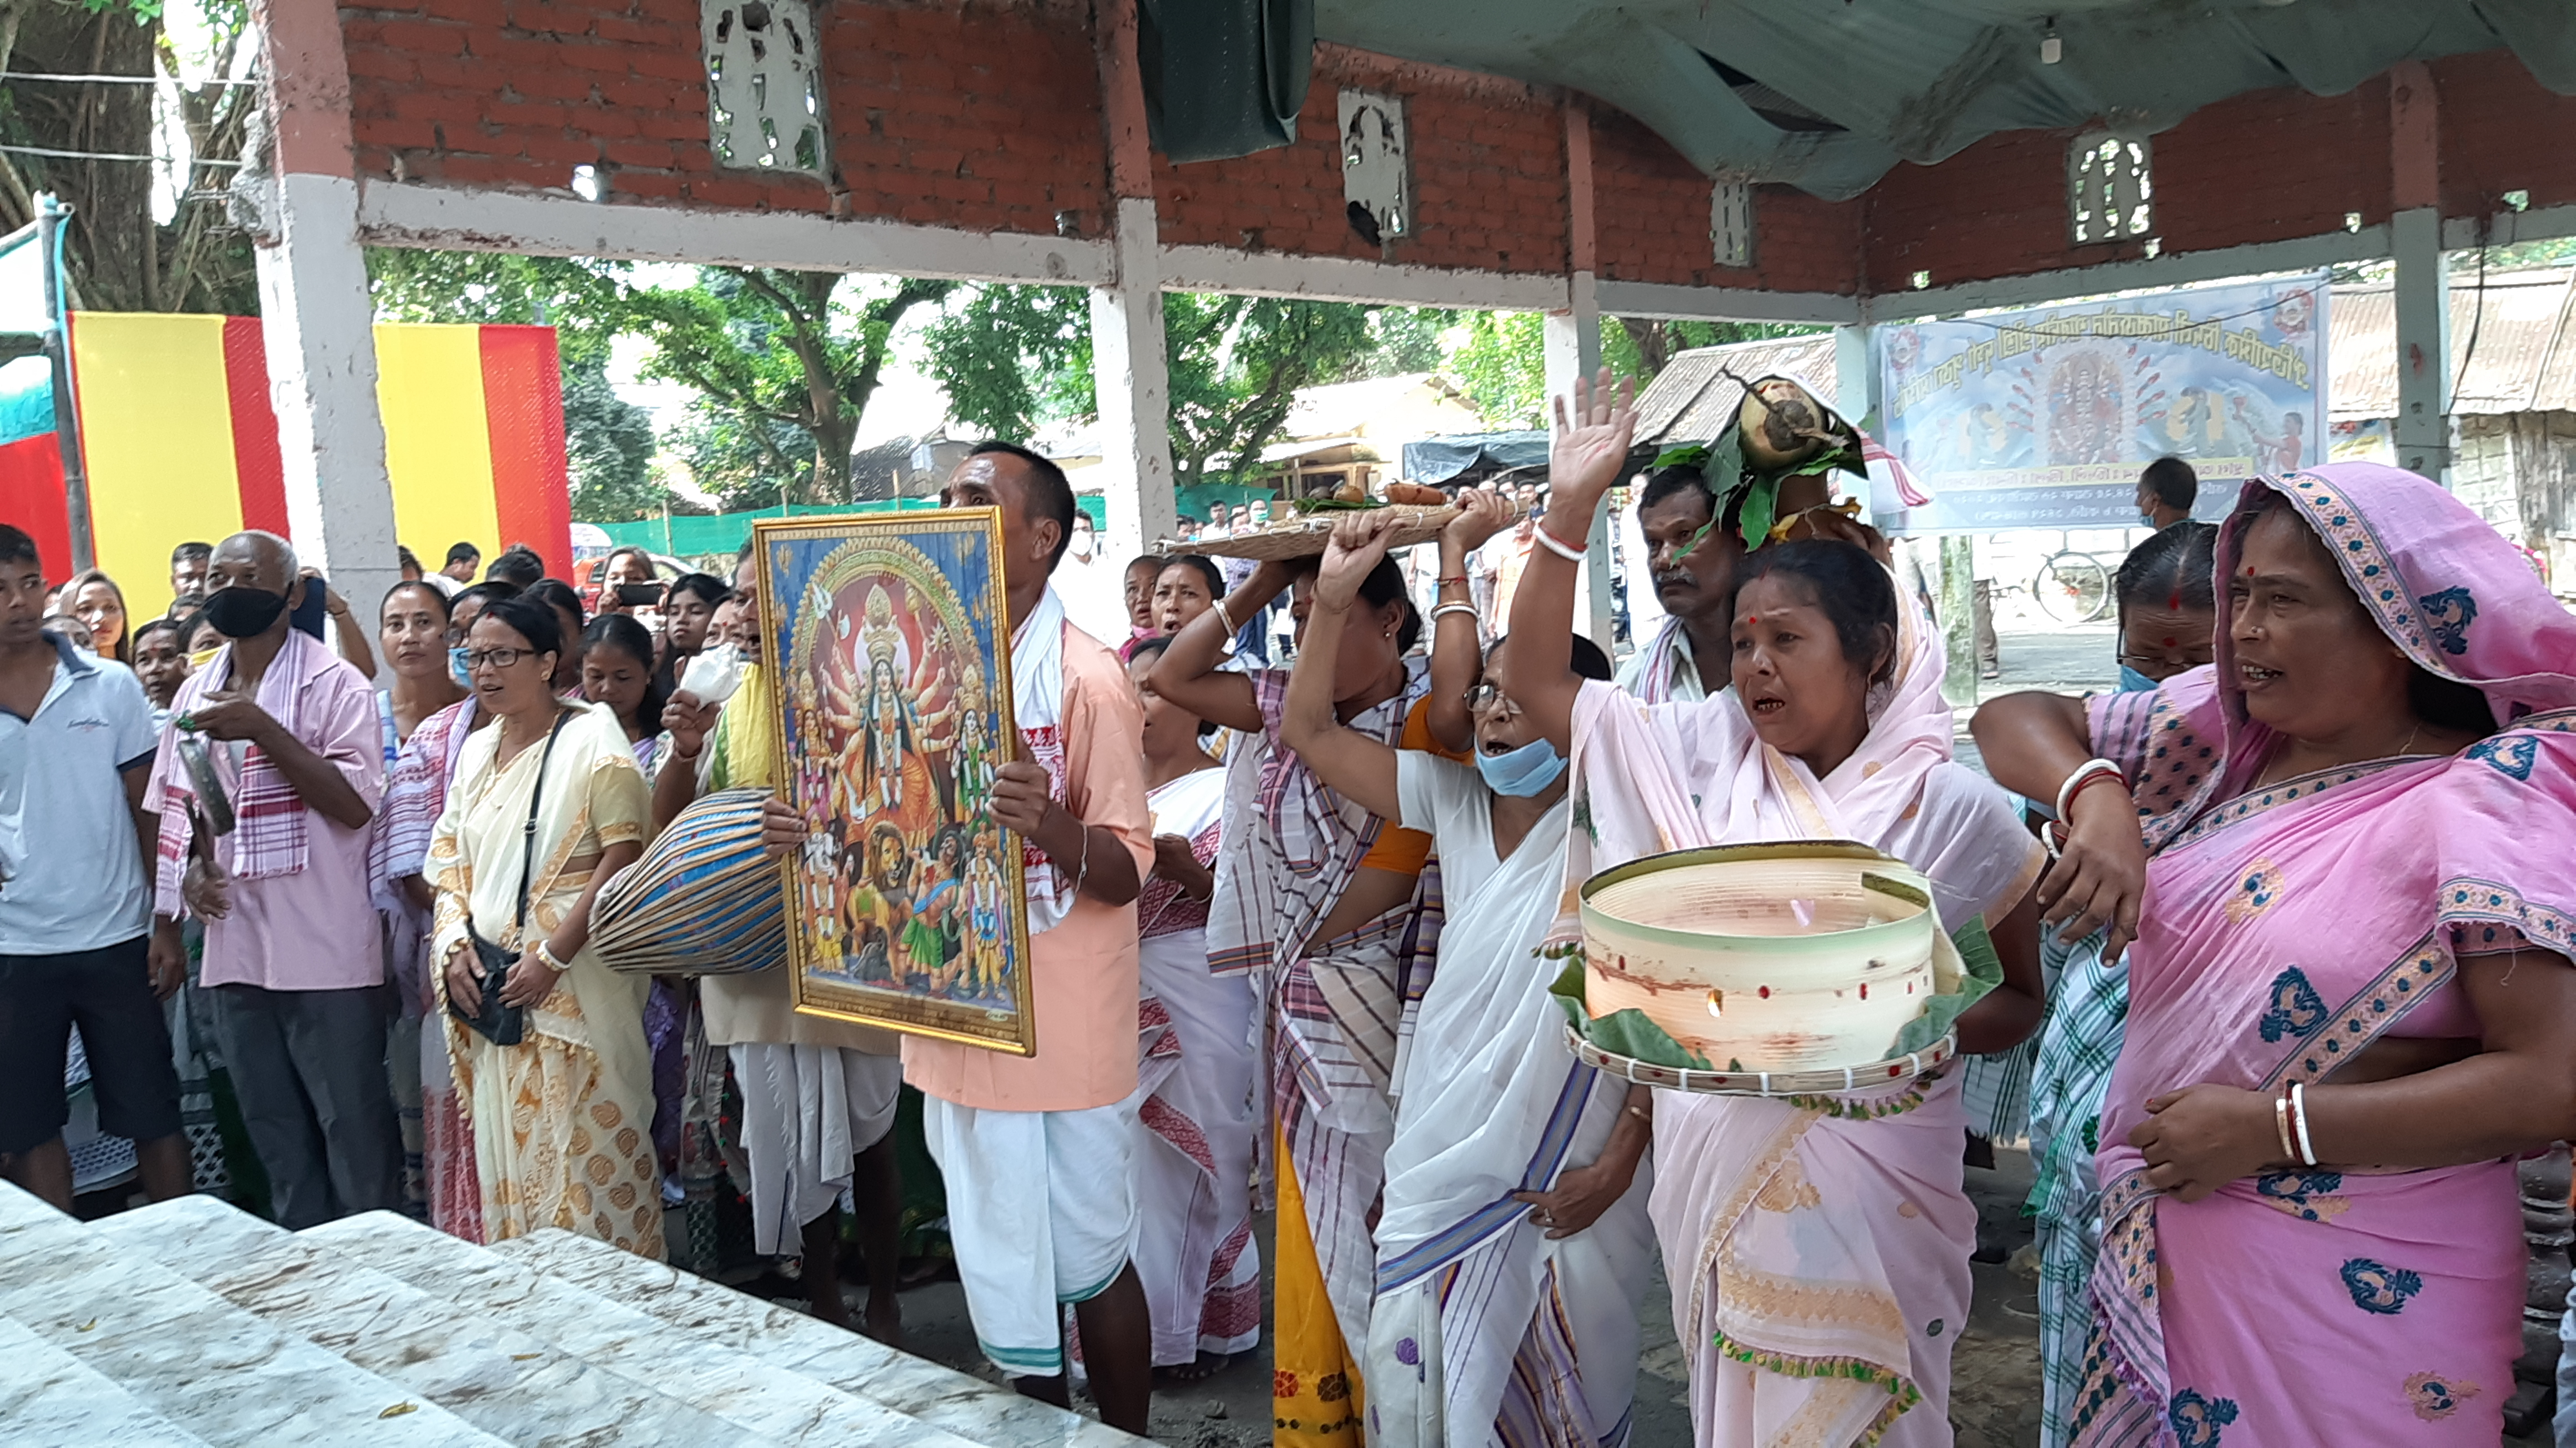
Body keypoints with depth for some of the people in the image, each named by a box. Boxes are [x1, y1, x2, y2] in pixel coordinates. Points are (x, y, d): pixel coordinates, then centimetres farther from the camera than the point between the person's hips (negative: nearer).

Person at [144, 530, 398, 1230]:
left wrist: (261, 730, -19)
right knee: (277, 1139, 14)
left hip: (326, 955, -6)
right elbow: (183, 805, 21)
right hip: (235, 950, 6)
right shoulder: (195, 694, 12)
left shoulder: (334, 685, -6)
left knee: (354, 1133, 1)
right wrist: (192, 867, 2)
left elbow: (356, 804, -15)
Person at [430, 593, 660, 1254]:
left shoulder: (590, 739, -6)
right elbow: (451, 860, 18)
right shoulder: (478, 751, 15)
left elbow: (624, 853, -14)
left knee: (587, 1151, -4)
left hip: (574, 986, -7)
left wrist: (553, 956, -18)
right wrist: (456, 946, 0)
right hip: (492, 984, 7)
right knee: (507, 1146, 10)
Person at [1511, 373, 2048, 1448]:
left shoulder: (1954, 811, -7)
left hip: (1869, 1181, -3)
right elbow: (1535, 682, 0)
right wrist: (1571, 509, -5)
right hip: (1712, 1160, 3)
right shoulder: (1707, 754, 1)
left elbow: (2019, 1000, 2)